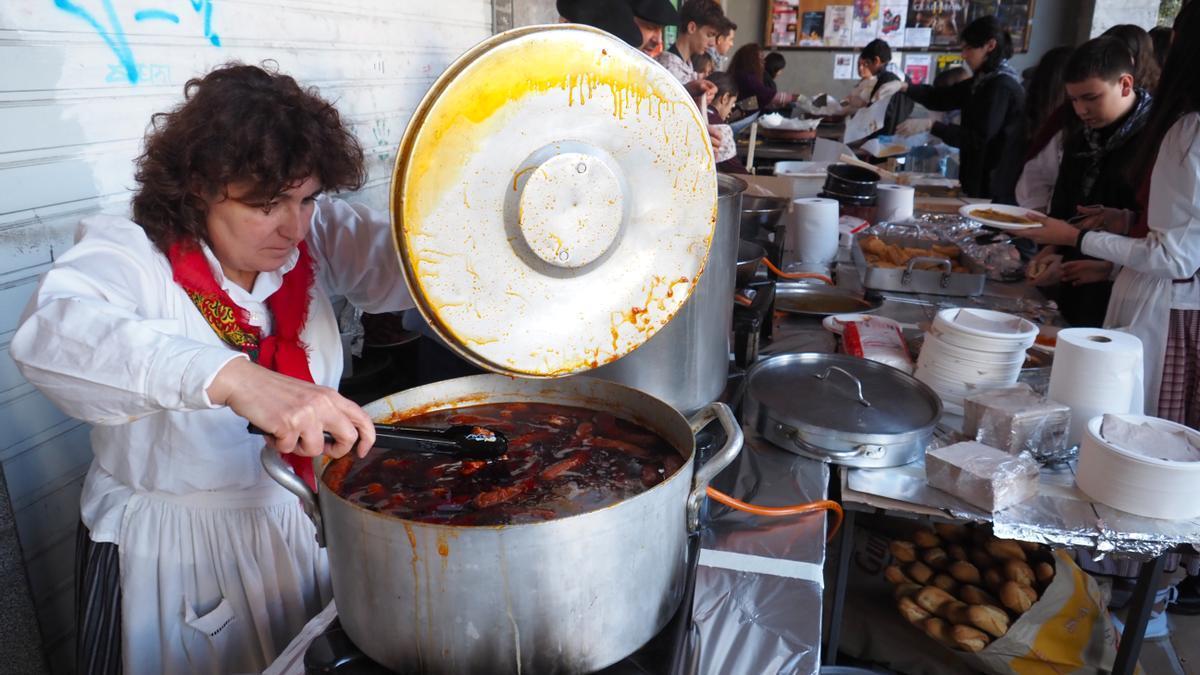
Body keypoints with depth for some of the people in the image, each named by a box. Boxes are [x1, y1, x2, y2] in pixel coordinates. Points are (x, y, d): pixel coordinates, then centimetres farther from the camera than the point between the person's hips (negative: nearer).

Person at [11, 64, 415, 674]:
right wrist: (233, 378, -53)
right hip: (172, 555, -4)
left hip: (307, 531, 4)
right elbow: (51, 332, -39)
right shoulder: (130, 255, -19)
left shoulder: (314, 236, -7)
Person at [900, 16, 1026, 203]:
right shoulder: (983, 80, 13)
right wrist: (904, 87, -4)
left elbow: (979, 138, -22)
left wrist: (930, 125, -25)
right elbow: (940, 98, 12)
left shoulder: (1001, 86, -17)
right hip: (982, 180, 9)